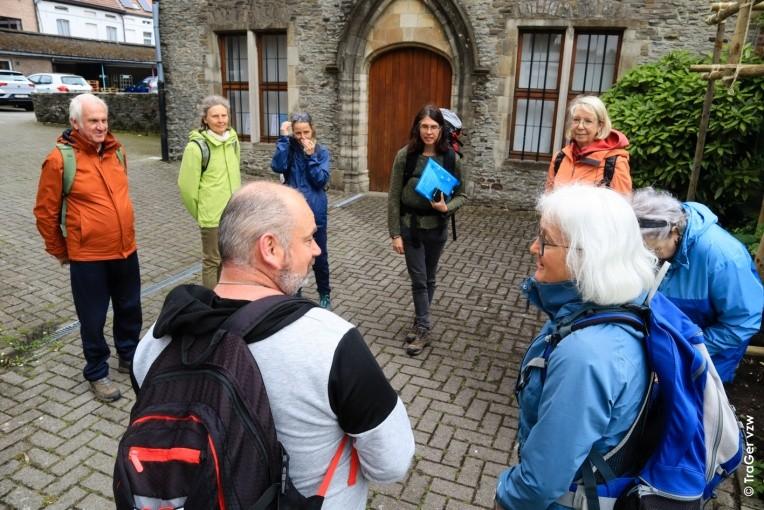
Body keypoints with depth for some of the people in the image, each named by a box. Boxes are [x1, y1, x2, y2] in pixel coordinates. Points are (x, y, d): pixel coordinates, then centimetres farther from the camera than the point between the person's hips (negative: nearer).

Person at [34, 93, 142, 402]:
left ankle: (129, 356, 40)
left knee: (130, 309, 19)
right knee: (93, 319, 9)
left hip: (126, 250, 5)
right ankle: (97, 373, 28)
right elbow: (45, 212, -6)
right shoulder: (60, 159, -14)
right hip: (88, 257, -5)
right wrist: (60, 251, 2)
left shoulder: (116, 150, 3)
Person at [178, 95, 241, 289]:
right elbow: (187, 186, -12)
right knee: (213, 261, 7)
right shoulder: (197, 146, -15)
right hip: (212, 215, -6)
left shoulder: (232, 139, 3)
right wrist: (199, 212, -3)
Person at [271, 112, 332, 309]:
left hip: (316, 212, 0)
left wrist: (311, 156, -19)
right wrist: (284, 138, -18)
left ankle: (324, 294, 29)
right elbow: (277, 167, -21)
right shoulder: (289, 149, -1)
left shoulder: (321, 152, -1)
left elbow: (321, 180, -12)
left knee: (319, 255, 10)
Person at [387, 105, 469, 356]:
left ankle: (420, 323, 32)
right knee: (418, 279, 2)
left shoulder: (451, 157, -7)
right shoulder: (405, 155, -10)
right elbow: (394, 197, -7)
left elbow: (462, 195, 0)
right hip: (410, 225, -1)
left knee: (429, 278, 14)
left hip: (436, 227, 1)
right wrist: (395, 233, -8)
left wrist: (446, 207, -22)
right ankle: (423, 328, 16)